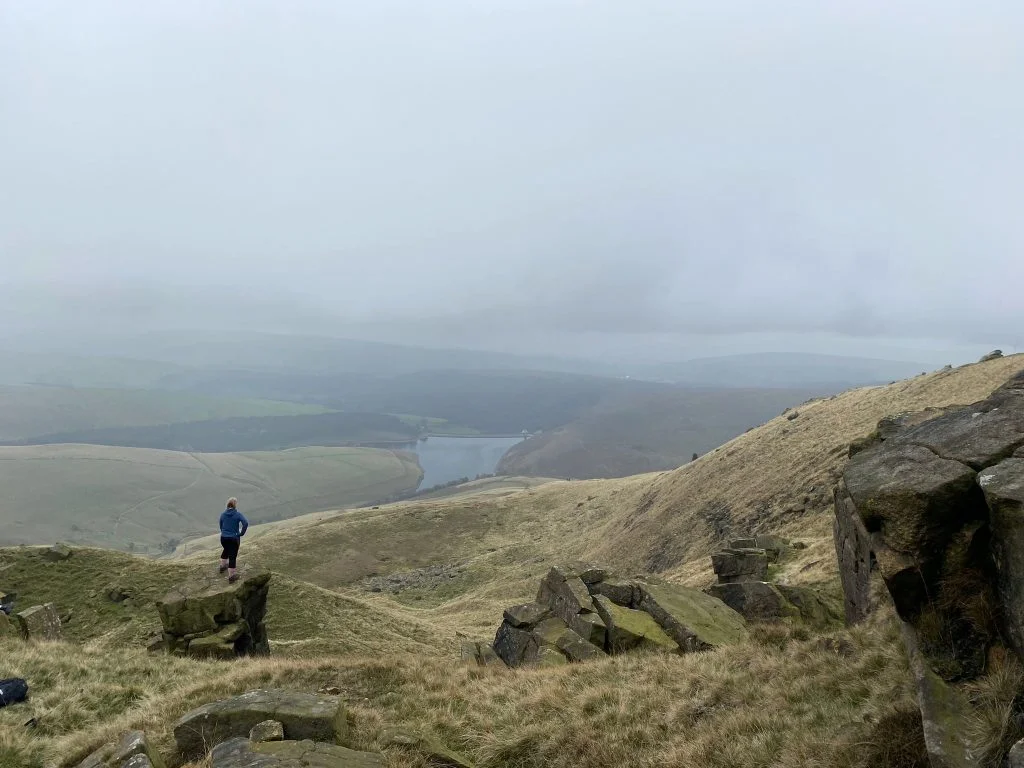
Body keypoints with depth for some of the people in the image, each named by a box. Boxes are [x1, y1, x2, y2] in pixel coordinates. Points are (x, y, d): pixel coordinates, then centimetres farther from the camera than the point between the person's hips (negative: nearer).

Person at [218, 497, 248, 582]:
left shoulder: (223, 514, 1)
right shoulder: (238, 514, -13)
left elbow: (221, 526, 11)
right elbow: (246, 523, -26)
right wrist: (241, 533, -13)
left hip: (223, 538, 5)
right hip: (234, 538, -5)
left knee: (226, 550, 32)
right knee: (232, 556, 2)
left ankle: (223, 566, 49)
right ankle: (231, 576, 6)